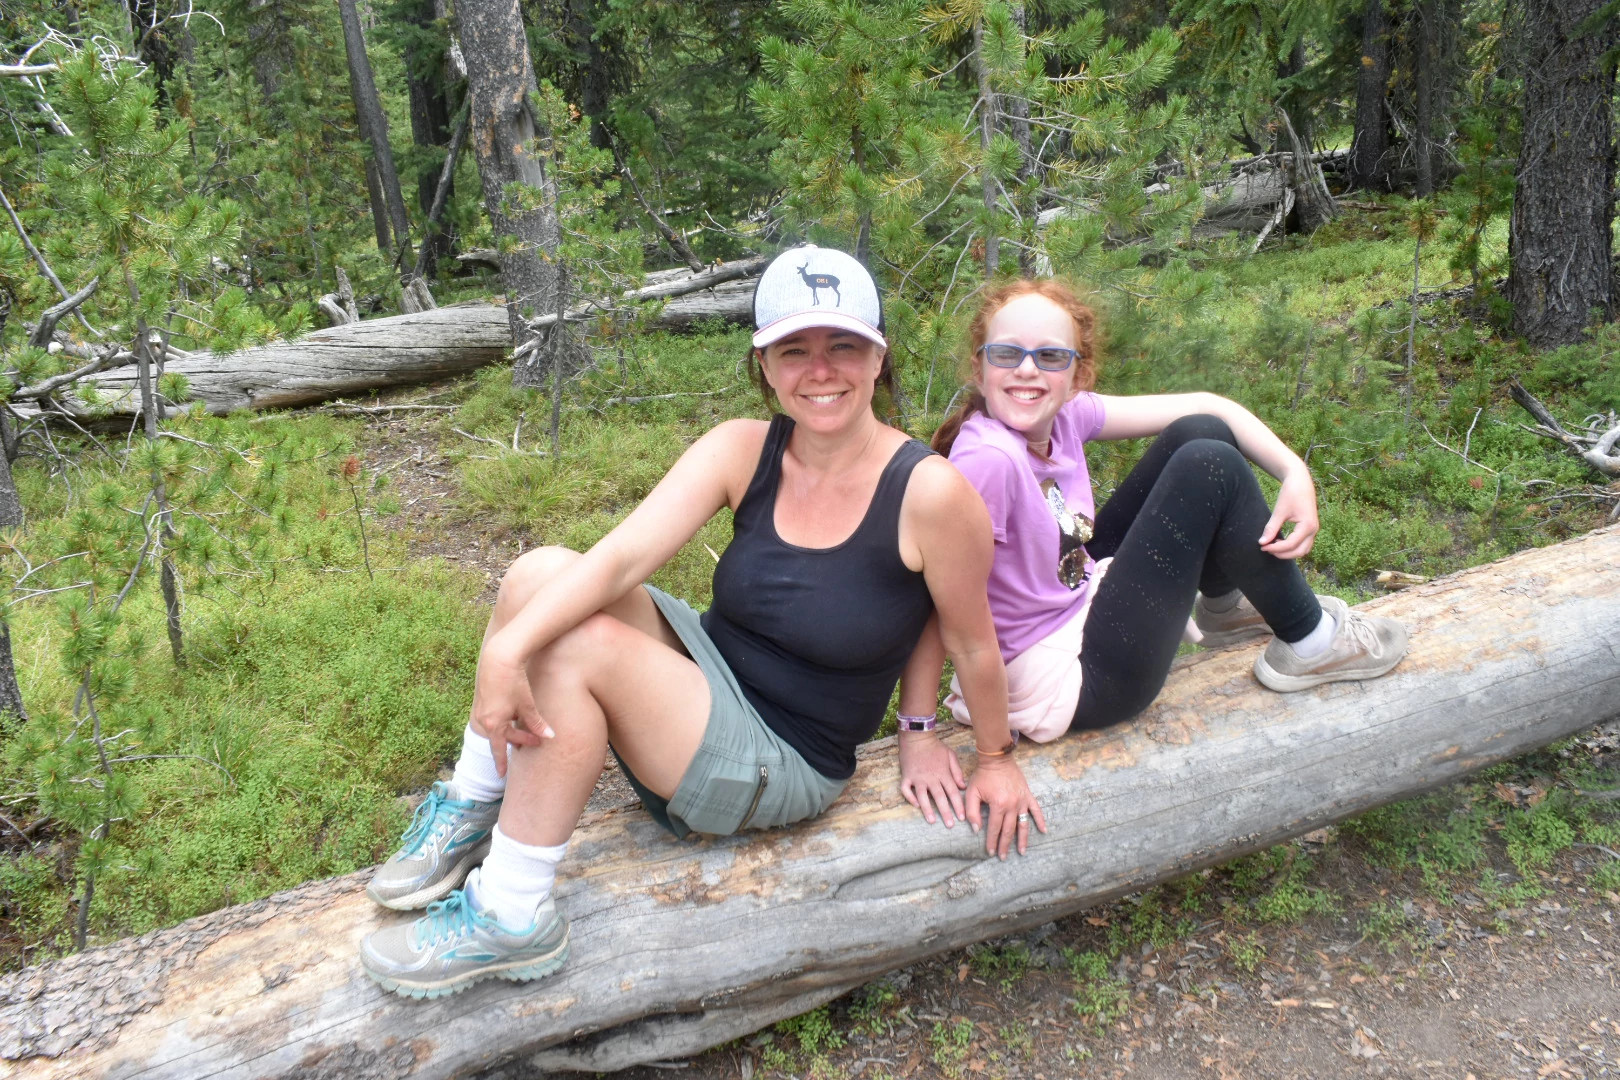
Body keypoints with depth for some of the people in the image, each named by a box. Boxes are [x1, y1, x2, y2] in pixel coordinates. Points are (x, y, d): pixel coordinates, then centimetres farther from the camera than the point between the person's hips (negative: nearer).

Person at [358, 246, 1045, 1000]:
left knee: (575, 649, -26)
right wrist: (505, 649, -36)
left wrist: (996, 759, 7)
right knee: (544, 575, -17)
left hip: (782, 764, -5)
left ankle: (513, 920, -12)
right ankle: (472, 811, 0)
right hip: (709, 676, 5)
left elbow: (973, 642, -7)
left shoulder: (928, 492, -21)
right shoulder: (743, 451, -9)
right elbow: (622, 557, -21)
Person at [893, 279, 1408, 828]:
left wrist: (1296, 473, -15)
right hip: (1071, 678, -8)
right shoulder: (988, 459, -28)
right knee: (1210, 469, -14)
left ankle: (1222, 610, 27)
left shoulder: (1061, 414, -5)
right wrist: (917, 738, -30)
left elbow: (1204, 408, -1)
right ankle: (1308, 647, 8)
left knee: (1201, 435, 4)